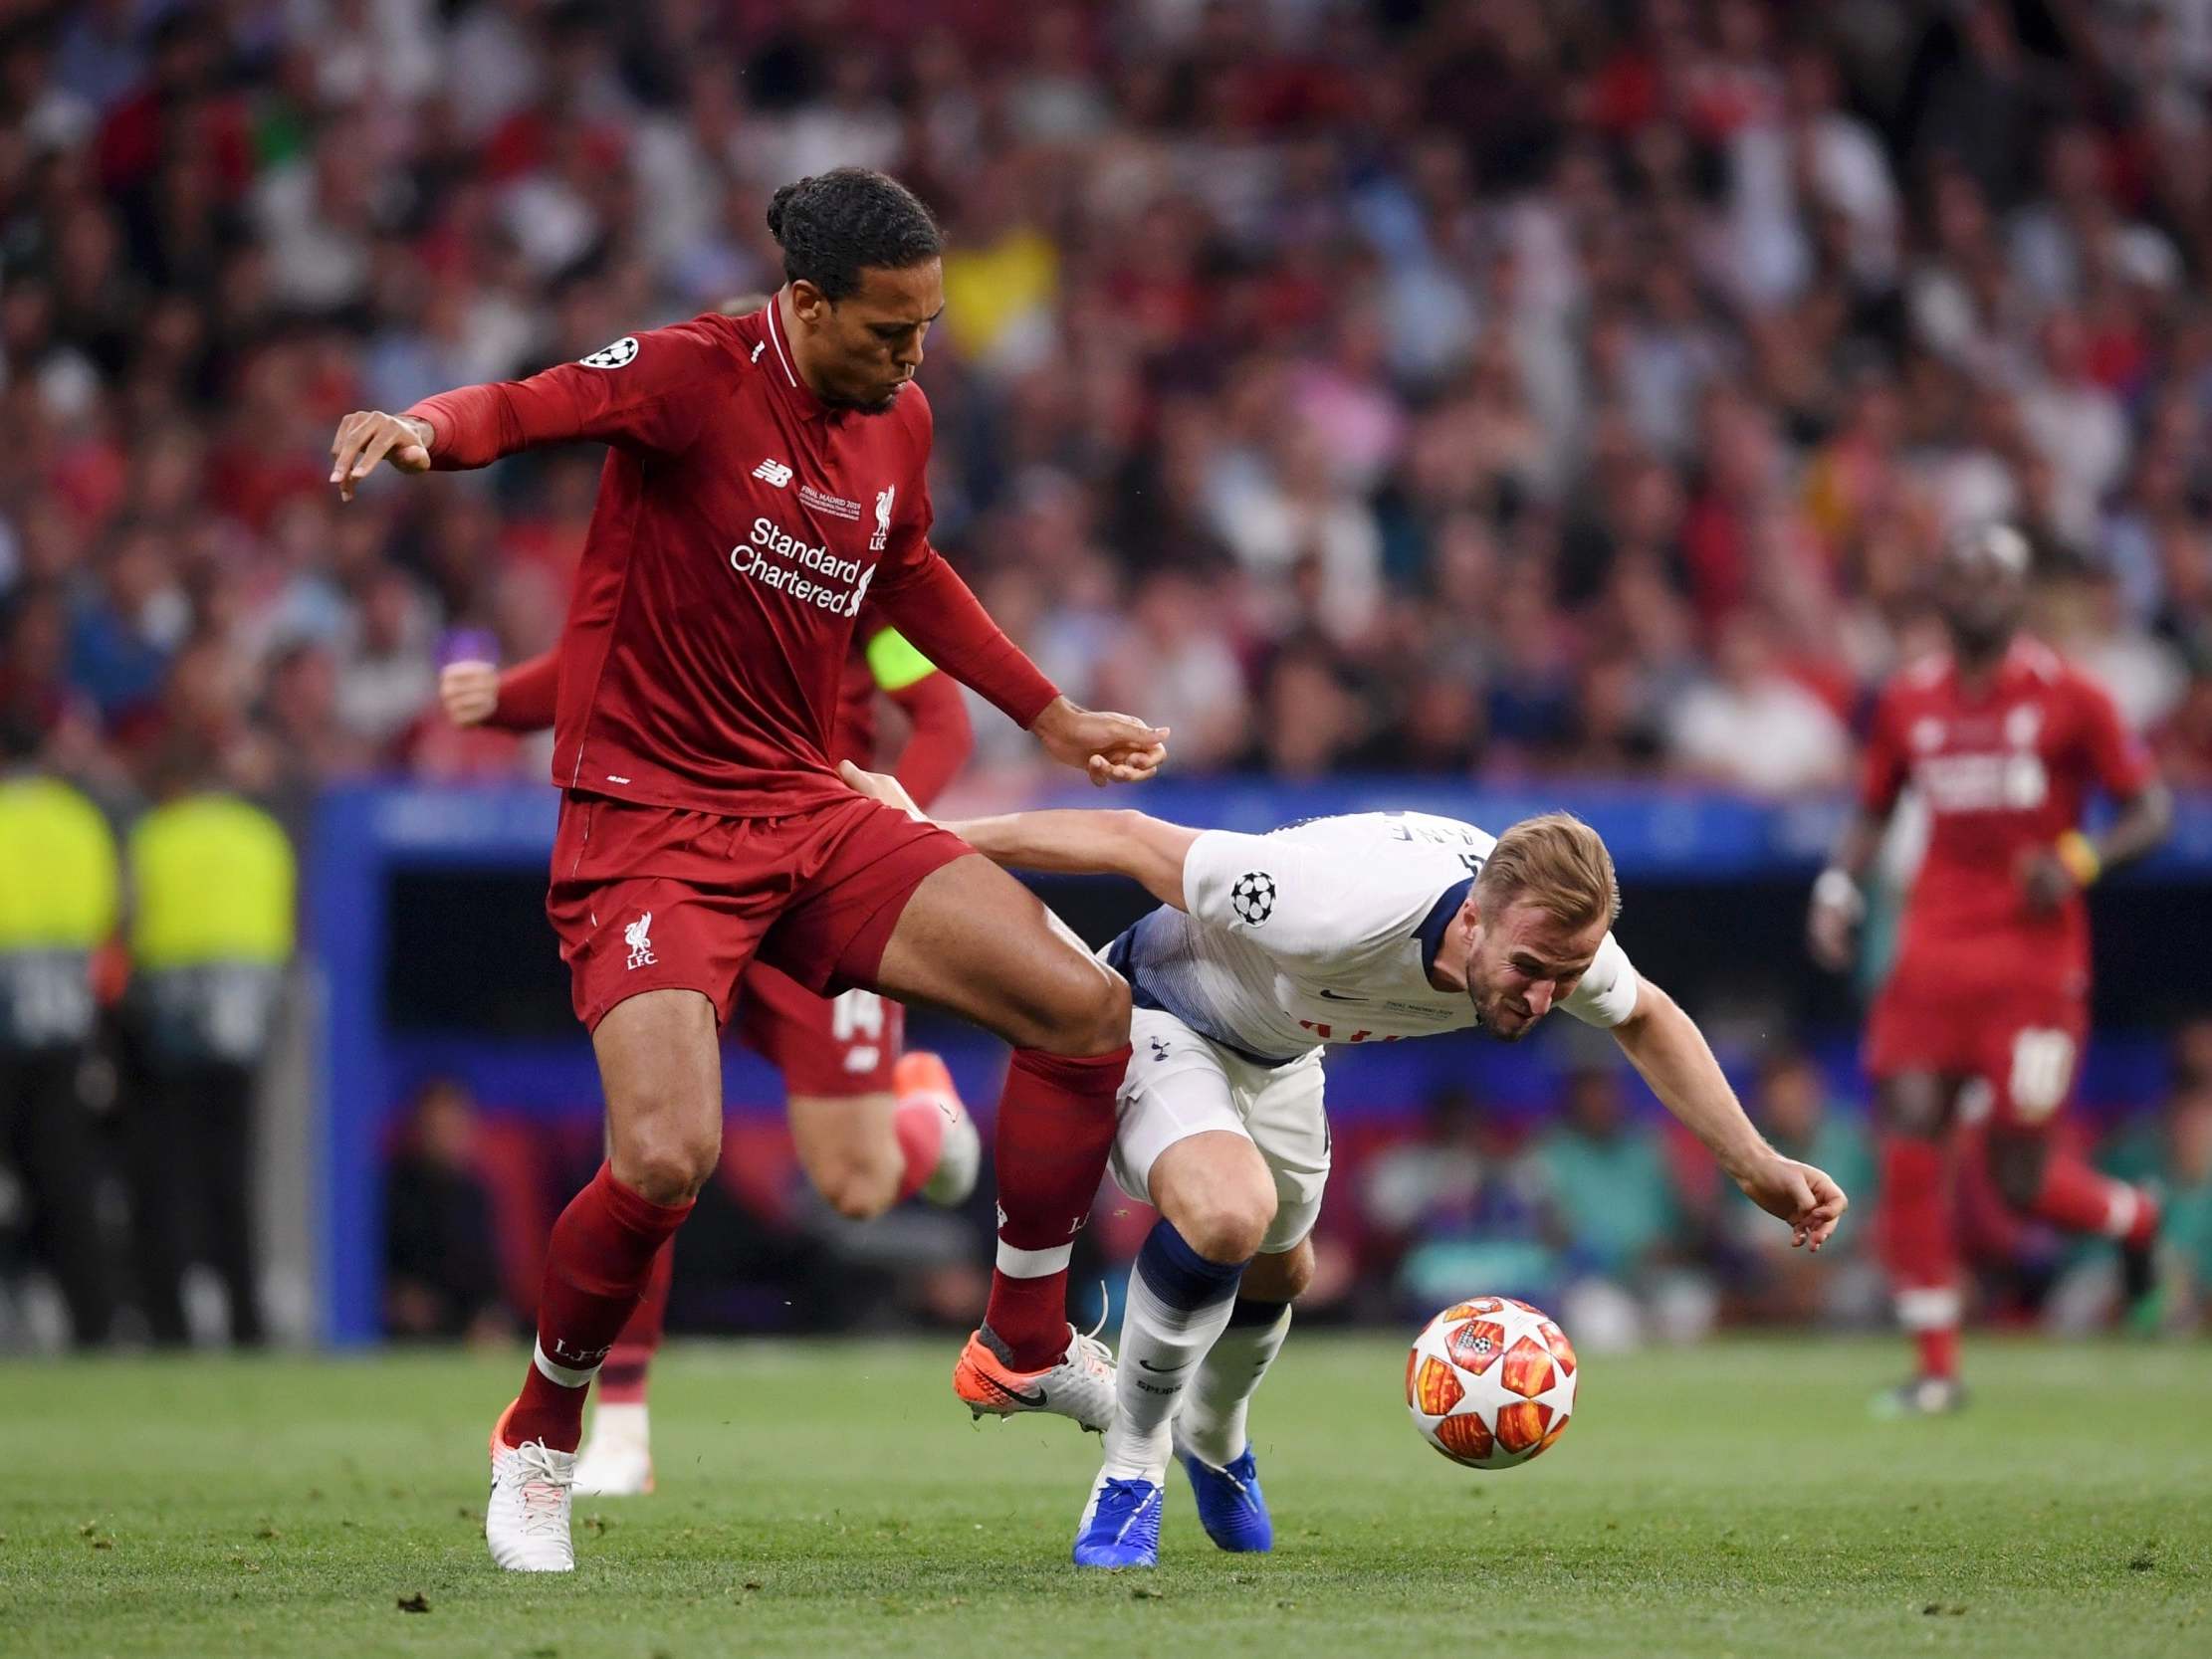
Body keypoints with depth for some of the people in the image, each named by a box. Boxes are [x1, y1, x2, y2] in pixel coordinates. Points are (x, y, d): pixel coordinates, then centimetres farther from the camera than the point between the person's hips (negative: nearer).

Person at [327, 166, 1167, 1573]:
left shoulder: (900, 422, 8)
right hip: (649, 821, -7)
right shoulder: (697, 376, -13)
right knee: (667, 1160, -25)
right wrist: (425, 428, -50)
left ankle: (1026, 1347, 16)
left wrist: (1048, 714, 31)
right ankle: (539, 1442, 3)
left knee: (1088, 1009, -4)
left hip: (808, 812, 7)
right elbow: (525, 409, -28)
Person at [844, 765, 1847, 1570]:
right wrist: (930, 836, -26)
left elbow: (1645, 1019, 1)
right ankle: (1130, 1469, -13)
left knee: (1277, 1269, 25)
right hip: (1154, 1012, -7)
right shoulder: (1343, 905, -45)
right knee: (1228, 1213, -34)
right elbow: (1131, 843, -34)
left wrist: (1757, 1168, -2)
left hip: (1275, 1051, 7)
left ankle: (1215, 1439, 59)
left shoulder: (1556, 931, -25)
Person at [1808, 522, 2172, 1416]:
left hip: (2036, 957, -3)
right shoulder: (1910, 701, 9)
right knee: (1910, 1135, -9)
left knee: (2022, 1177, -4)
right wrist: (1837, 888, 4)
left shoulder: (2067, 697, -2)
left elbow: (2151, 811, 1)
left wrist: (2078, 861, -17)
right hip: (1935, 950, 4)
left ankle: (2135, 1216, 31)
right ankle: (1935, 1365, 0)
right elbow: (1872, 813, 22)